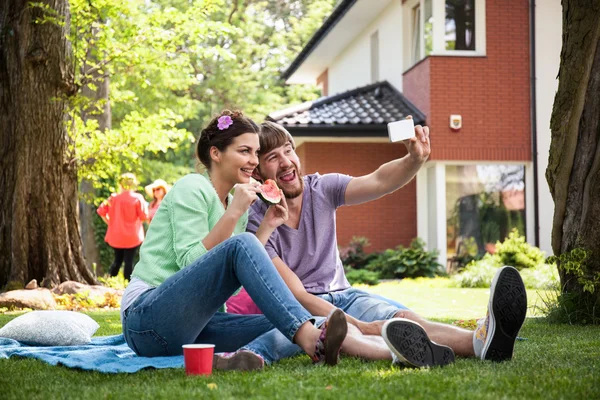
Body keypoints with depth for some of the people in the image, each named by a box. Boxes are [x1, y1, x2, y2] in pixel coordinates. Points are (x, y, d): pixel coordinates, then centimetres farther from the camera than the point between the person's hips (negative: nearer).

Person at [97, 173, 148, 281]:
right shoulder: (137, 198, -8)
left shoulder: (113, 197, 2)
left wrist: (110, 223, 10)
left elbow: (101, 211, 1)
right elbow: (144, 216, -11)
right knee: (129, 261, -1)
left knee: (117, 260, 17)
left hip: (115, 236, 4)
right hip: (132, 236, -4)